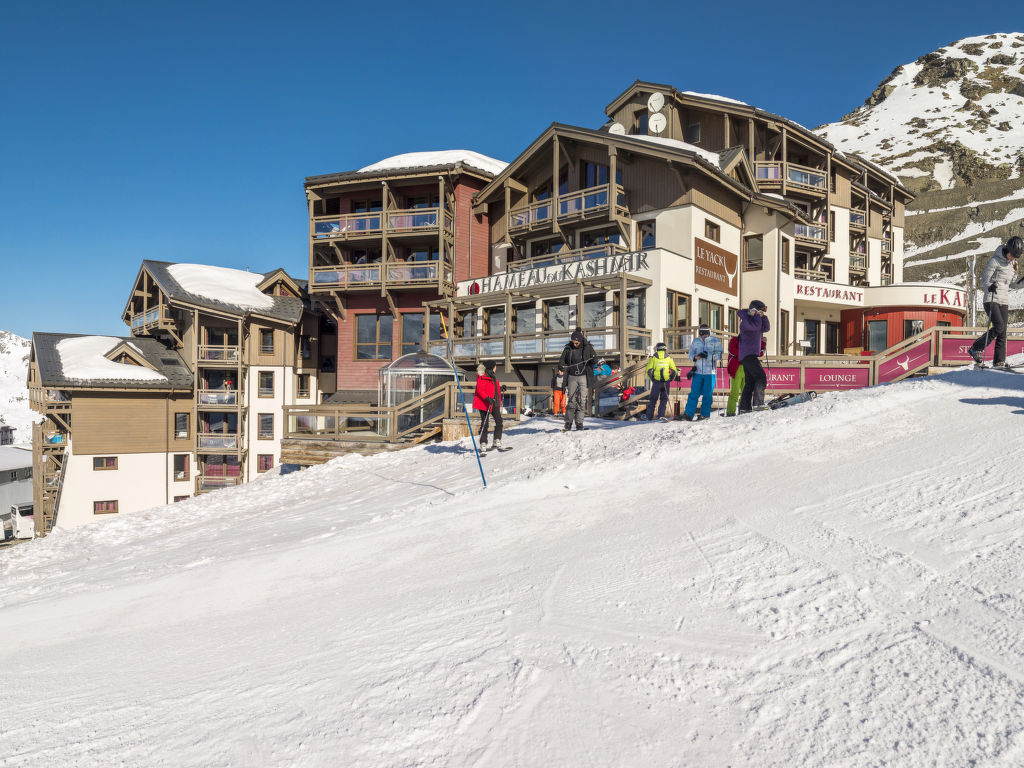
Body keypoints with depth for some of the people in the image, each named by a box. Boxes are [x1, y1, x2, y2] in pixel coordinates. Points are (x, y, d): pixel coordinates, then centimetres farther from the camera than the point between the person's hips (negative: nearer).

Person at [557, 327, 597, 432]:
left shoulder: (587, 347, -1)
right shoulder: (568, 348, 3)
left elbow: (594, 359, 2)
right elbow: (562, 360, 8)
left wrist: (593, 359, -23)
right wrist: (561, 368, -12)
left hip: (584, 377, -1)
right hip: (572, 377, 1)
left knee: (582, 400, -2)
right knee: (571, 400, 0)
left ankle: (579, 423, 5)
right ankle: (568, 423, 6)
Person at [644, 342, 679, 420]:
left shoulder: (654, 357, 1)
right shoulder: (669, 358, 4)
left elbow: (649, 369, -5)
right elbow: (674, 370, 2)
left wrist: (652, 378, 8)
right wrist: (671, 379, 14)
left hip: (656, 381, 0)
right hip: (666, 382, 0)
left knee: (653, 399, 10)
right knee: (664, 399, 10)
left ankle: (649, 416, 12)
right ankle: (661, 415, 0)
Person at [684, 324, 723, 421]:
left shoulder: (715, 341, 5)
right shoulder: (695, 341, 14)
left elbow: (719, 354, -3)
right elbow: (691, 354, 14)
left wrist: (708, 355, -19)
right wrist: (695, 357, -8)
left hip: (710, 372, -2)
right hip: (698, 372, 2)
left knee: (707, 395, 0)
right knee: (694, 393, -4)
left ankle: (705, 414, 10)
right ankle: (688, 414, -5)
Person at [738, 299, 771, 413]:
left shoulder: (754, 320, 23)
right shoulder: (745, 320, -6)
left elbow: (766, 328, 21)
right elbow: (755, 326, -23)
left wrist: (763, 316, 9)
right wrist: (757, 315, -7)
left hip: (750, 356, 10)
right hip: (748, 354, -10)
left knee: (750, 382, 8)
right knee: (761, 377, -18)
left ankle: (744, 408, 7)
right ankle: (758, 403, -23)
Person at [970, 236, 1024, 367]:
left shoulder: (1013, 264, 14)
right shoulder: (995, 260, -6)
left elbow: (1013, 284, 21)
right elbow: (984, 279, -8)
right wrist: (990, 286, -29)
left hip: (1004, 301, 6)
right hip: (990, 300, -6)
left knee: (1002, 332, 1)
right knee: (999, 326, -20)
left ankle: (999, 361, 3)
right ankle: (976, 348, -5)